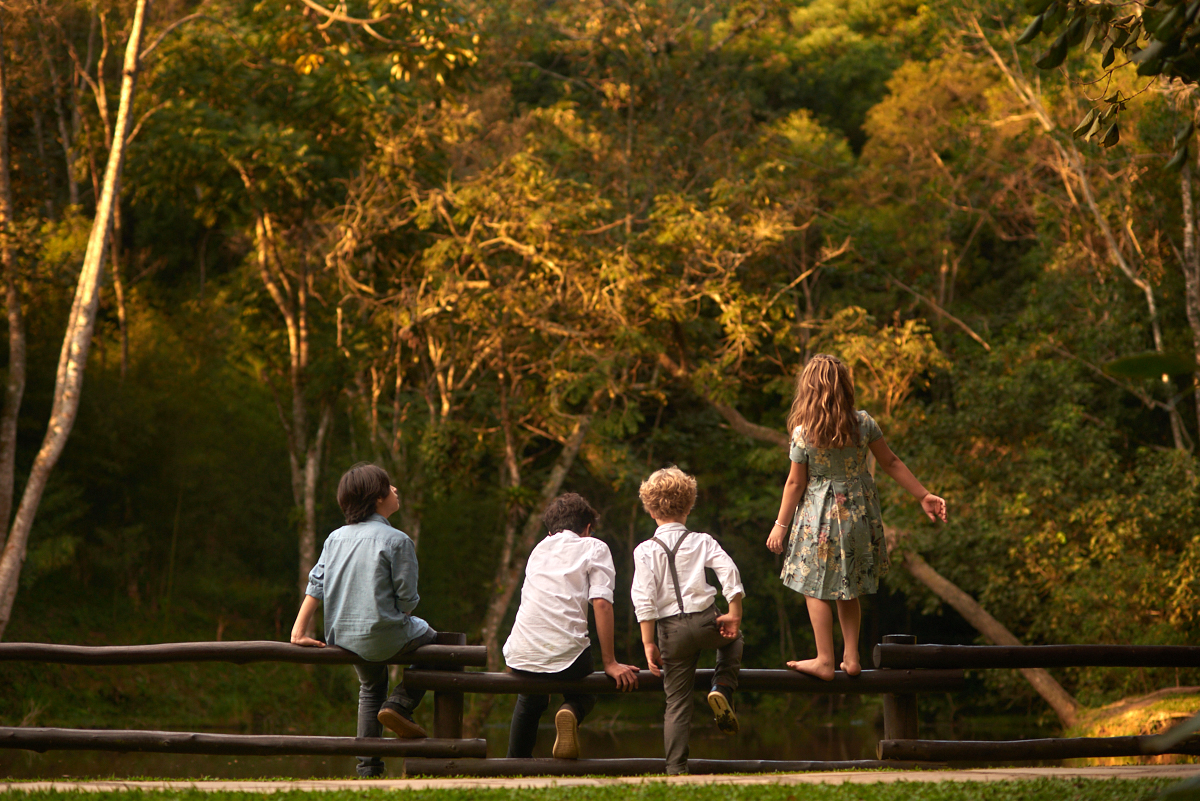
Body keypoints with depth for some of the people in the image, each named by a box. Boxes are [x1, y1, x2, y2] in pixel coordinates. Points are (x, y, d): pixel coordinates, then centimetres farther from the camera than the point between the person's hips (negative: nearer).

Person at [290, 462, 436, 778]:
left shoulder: (336, 538, 7)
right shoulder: (397, 541, -12)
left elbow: (315, 584, 5)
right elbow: (407, 600, -11)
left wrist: (299, 631, 7)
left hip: (343, 639, 7)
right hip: (384, 638, -7)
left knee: (371, 687, 32)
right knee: (431, 640, 22)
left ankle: (368, 767, 29)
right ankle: (399, 704, 5)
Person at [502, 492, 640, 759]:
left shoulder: (539, 549, 23)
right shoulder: (594, 548, 8)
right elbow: (601, 603, -5)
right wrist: (610, 662, -2)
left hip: (520, 657, 4)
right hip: (565, 655, -4)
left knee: (530, 700, 36)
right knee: (583, 694, 27)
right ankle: (571, 712, -6)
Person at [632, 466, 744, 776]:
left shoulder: (645, 551, 0)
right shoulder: (701, 541, 5)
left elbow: (643, 599, -9)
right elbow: (729, 572, -9)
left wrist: (649, 644, -7)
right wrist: (734, 615, -1)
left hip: (671, 629, 0)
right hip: (705, 620, 0)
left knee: (677, 702, 7)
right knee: (733, 638, 36)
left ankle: (676, 770, 6)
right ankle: (722, 689, 12)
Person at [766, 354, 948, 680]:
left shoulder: (803, 433, -15)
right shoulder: (863, 423, -6)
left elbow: (795, 484, -9)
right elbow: (891, 462, 0)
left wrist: (781, 525, 3)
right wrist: (924, 495, 9)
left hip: (822, 517, -4)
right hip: (860, 512, 4)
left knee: (815, 588, 8)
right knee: (848, 590, 17)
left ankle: (825, 661, 8)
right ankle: (851, 657, 18)